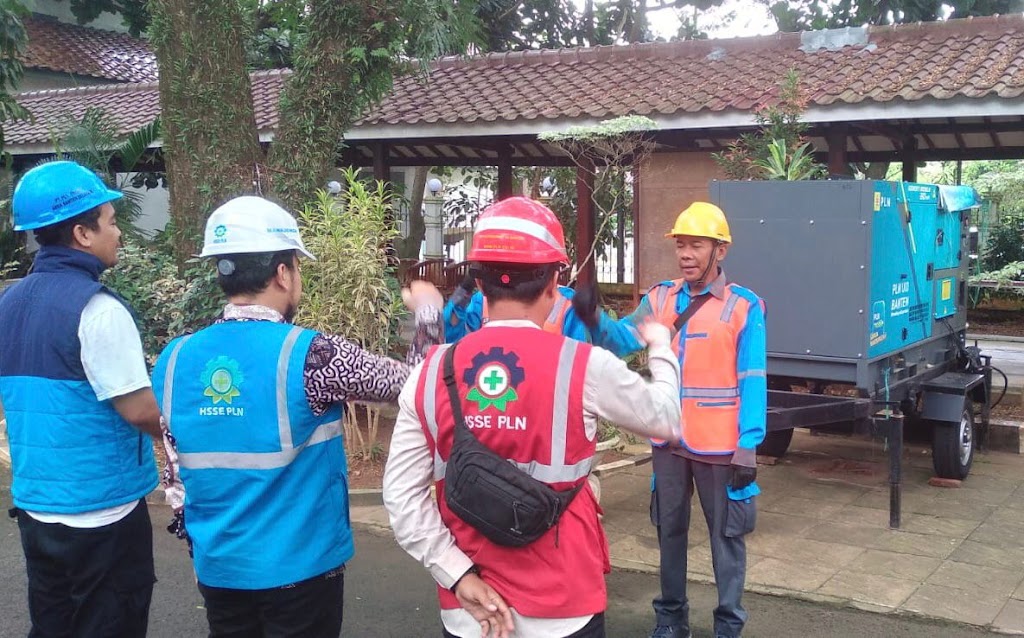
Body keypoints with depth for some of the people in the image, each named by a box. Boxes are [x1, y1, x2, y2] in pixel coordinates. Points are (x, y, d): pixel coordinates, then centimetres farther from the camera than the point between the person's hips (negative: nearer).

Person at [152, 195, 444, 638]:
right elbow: (414, 383, -10)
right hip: (300, 566, -4)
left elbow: (176, 471, 6)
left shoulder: (175, 359, -3)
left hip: (218, 566, 5)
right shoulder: (308, 355, -19)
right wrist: (428, 311, 6)